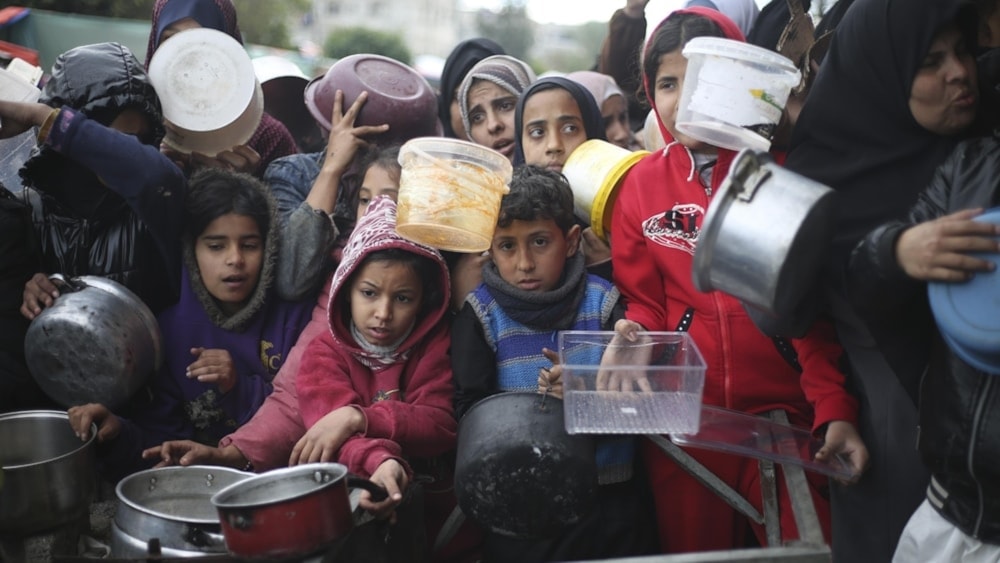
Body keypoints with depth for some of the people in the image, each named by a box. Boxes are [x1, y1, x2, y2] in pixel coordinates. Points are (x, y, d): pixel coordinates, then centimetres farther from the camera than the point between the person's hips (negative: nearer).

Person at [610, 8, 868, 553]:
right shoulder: (640, 185, 4)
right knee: (691, 549, 13)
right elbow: (644, 302, 8)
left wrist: (835, 410, -12)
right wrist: (634, 334, -15)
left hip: (783, 412, -1)